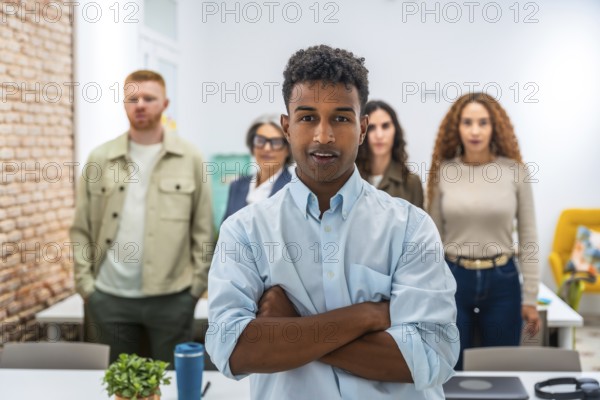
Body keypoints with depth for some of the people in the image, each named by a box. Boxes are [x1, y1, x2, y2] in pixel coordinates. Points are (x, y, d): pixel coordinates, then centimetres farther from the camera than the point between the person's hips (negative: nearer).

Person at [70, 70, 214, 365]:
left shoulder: (190, 159, 2)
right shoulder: (100, 159, 5)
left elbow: (203, 228, 2)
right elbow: (82, 228, 6)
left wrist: (198, 284, -2)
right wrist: (85, 282, -1)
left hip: (172, 297, -1)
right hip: (108, 297, 1)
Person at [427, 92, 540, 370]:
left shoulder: (515, 171, -4)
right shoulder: (443, 171, -2)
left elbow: (528, 237, 0)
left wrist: (530, 298, 0)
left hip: (502, 281, 0)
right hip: (453, 279, 0)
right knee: (452, 371, 9)